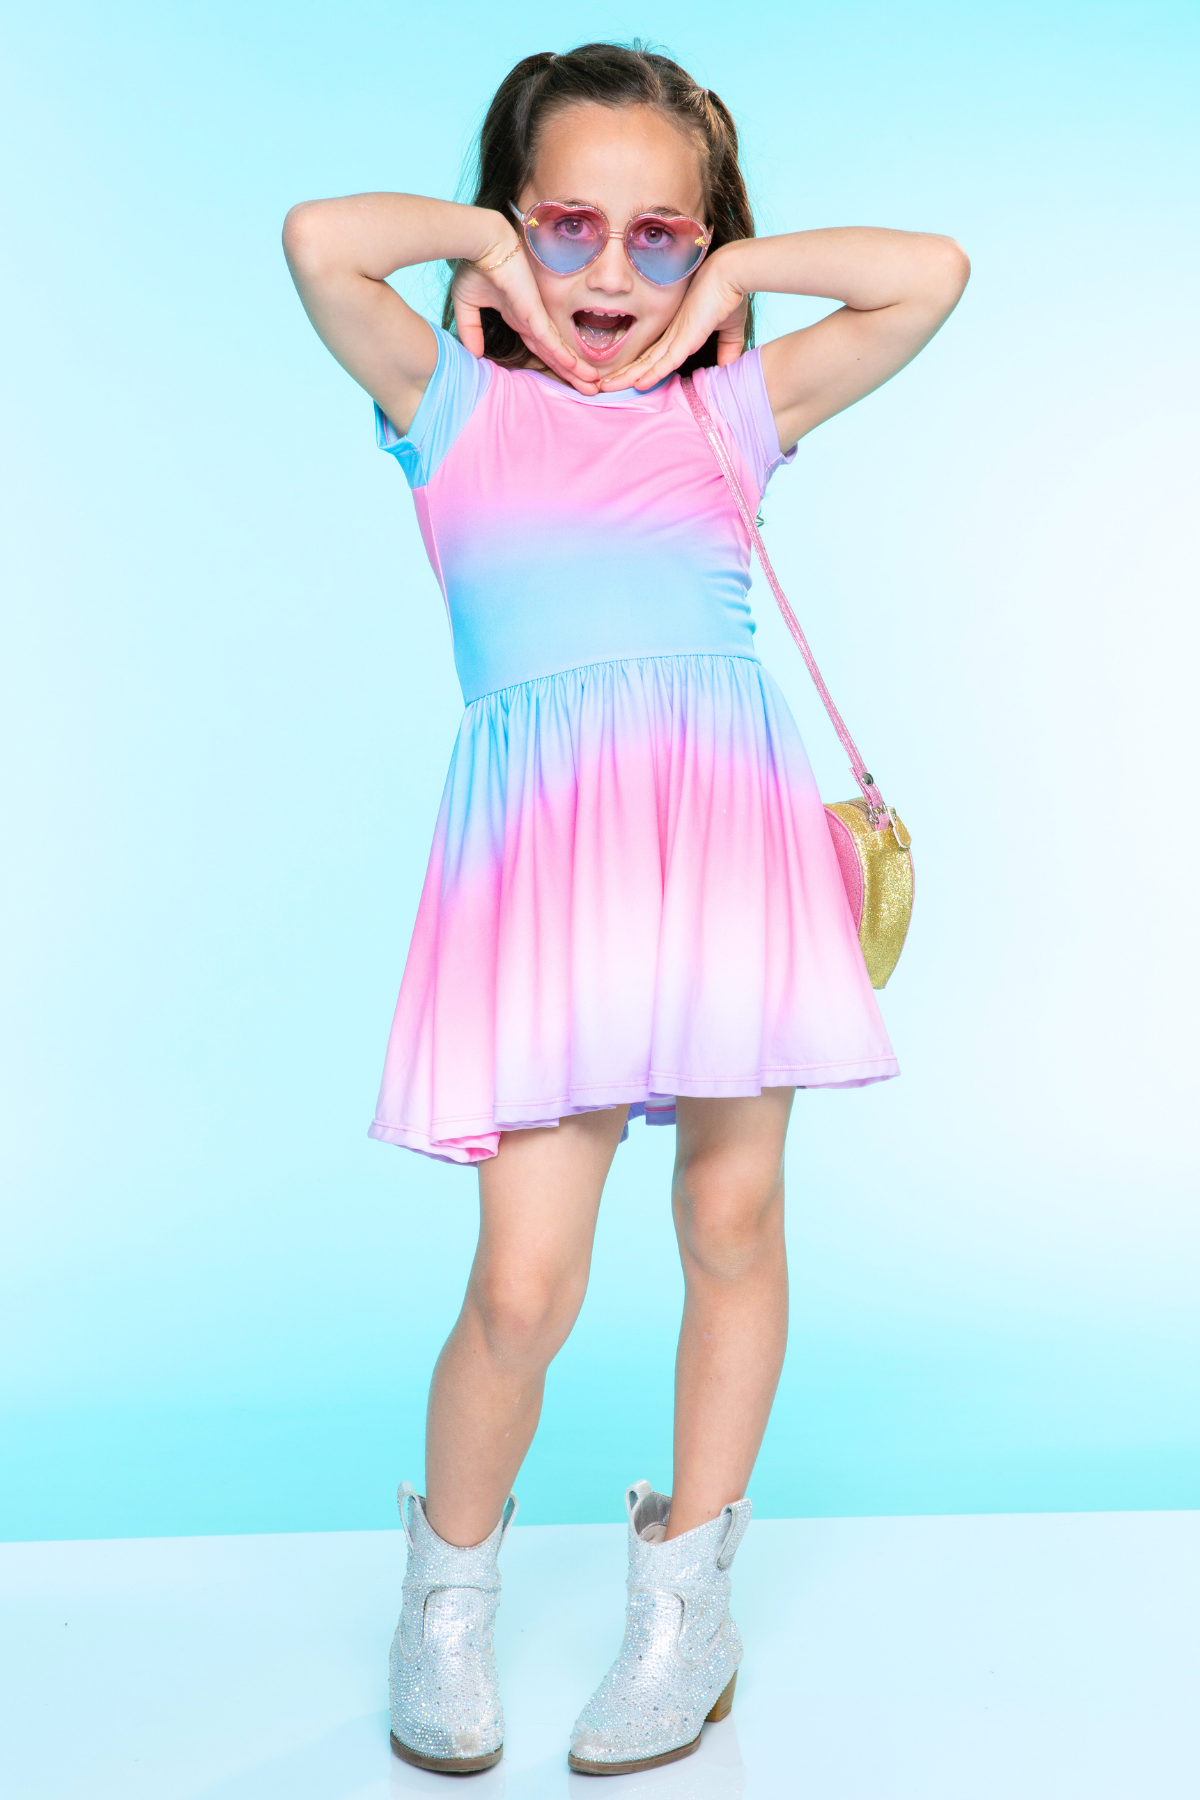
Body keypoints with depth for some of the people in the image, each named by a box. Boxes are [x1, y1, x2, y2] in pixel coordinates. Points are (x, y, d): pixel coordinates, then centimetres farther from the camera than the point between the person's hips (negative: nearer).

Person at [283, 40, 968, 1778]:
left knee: (733, 1219, 5)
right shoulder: (453, 404, 15)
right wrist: (491, 246, 11)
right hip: (542, 836, -2)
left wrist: (736, 272, 16)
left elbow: (932, 272, 14)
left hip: (729, 814, 3)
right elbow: (319, 238, 0)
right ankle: (451, 1581, 22)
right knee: (525, 1282, -6)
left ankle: (688, 1586, 26)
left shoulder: (732, 407, 19)